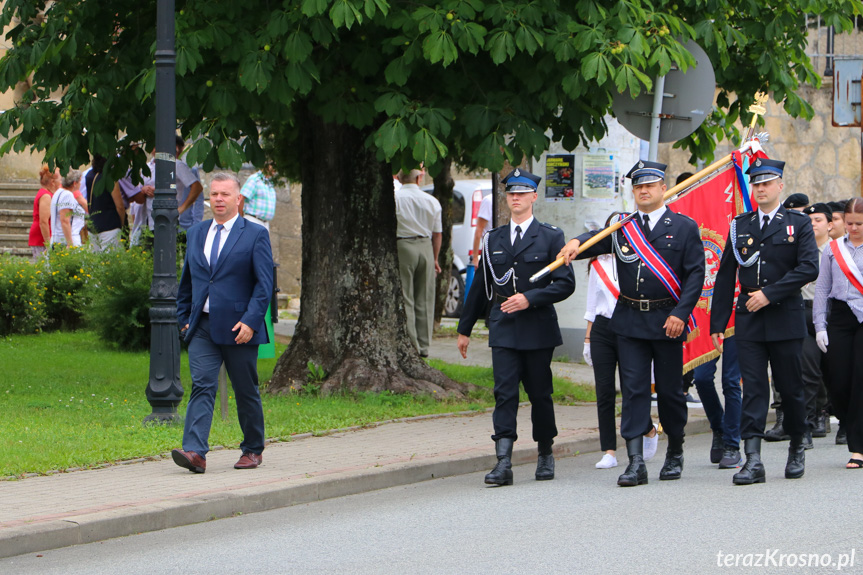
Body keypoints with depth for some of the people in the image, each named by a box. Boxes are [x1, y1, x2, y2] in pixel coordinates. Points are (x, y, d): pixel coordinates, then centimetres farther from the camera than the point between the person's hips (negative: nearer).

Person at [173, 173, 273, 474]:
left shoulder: (255, 235, -1)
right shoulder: (196, 234, 14)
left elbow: (264, 284, -7)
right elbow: (186, 280, 21)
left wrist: (250, 321, -16)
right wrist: (184, 318, 13)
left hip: (239, 327, -3)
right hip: (202, 327, 3)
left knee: (246, 391, 7)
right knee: (202, 385, -11)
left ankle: (253, 450, 23)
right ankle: (195, 452, -22)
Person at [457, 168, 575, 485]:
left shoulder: (551, 237, 2)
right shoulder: (493, 239, 13)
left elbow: (565, 283, -5)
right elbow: (480, 287, 19)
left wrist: (529, 298, -17)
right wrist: (465, 328, 19)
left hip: (538, 328, -2)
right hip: (503, 328, 2)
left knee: (540, 394, 6)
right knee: (504, 393, -9)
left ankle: (545, 455, 25)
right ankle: (503, 463, -15)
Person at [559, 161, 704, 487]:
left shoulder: (684, 227, 1)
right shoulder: (620, 227, 10)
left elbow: (695, 273, -3)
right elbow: (595, 241, -1)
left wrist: (681, 313, -12)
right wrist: (576, 244, -25)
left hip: (667, 321, -2)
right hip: (629, 321, 2)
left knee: (669, 390, 6)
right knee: (633, 389, -4)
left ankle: (675, 453, 27)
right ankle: (636, 463, -7)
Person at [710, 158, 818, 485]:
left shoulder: (798, 223, 4)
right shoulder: (739, 226, 11)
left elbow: (808, 268, -9)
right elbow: (725, 276, 11)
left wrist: (769, 294, -16)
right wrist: (717, 323, 6)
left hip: (786, 320, -2)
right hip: (748, 321, 2)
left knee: (791, 388, 7)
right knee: (753, 389, -6)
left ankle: (797, 449, 27)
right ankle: (753, 460, -12)